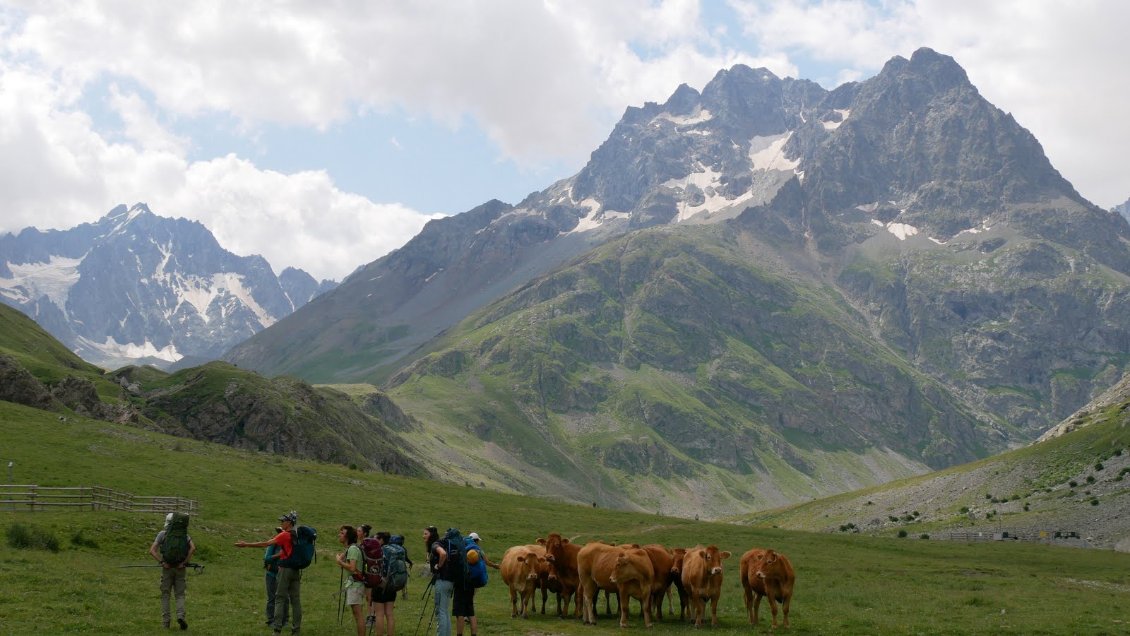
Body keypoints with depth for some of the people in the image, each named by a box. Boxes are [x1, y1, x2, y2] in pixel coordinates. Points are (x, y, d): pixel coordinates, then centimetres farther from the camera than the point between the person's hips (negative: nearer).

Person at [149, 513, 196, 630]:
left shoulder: (162, 534, 1)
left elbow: (152, 551, -10)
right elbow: (193, 548, -12)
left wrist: (162, 562, -10)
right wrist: (184, 562, -10)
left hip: (167, 568, -1)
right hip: (180, 568, 1)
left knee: (165, 595, 10)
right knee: (180, 595, 7)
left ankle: (165, 621, 7)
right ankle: (180, 616, -17)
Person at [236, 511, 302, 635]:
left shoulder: (285, 535, -11)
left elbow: (265, 544, -11)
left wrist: (246, 544, -6)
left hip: (285, 569, -6)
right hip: (297, 569, 6)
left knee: (280, 598, -1)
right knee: (295, 599, 6)